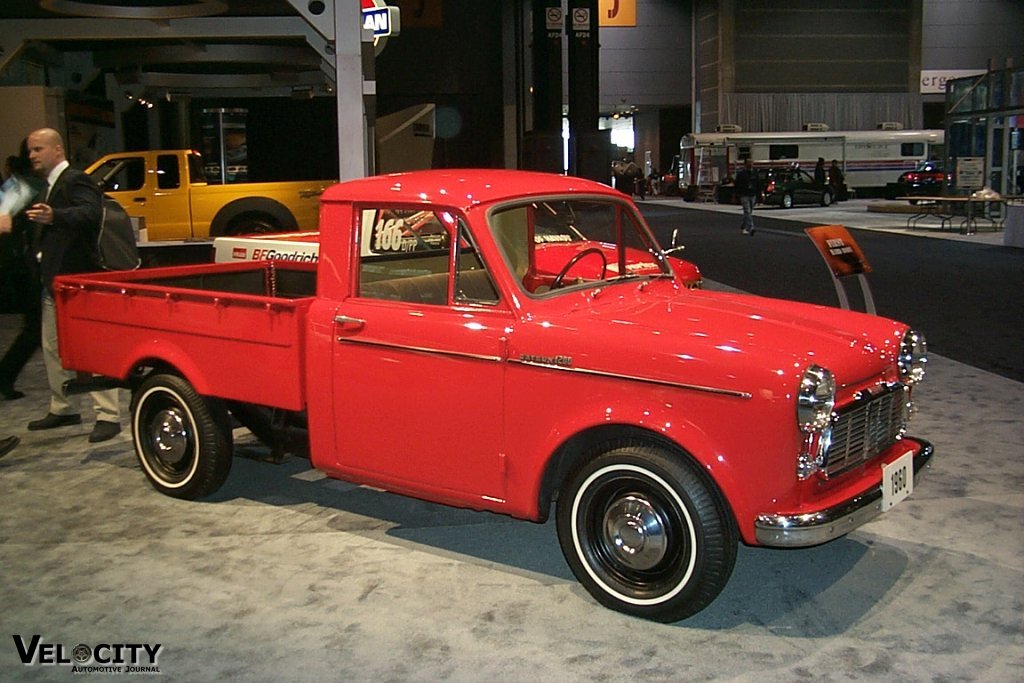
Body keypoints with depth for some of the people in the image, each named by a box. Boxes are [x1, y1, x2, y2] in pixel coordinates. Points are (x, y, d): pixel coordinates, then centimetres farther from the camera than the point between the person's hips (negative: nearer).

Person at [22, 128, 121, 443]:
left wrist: (54, 216, -46)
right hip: (54, 282, 10)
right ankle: (64, 409, 28)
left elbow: (89, 213, -32)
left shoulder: (77, 181, -12)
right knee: (52, 348, 16)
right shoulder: (48, 187, 17)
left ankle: (108, 415, -3)